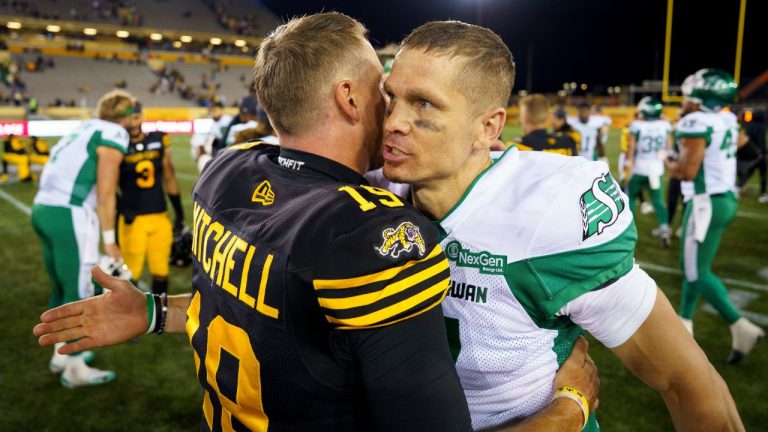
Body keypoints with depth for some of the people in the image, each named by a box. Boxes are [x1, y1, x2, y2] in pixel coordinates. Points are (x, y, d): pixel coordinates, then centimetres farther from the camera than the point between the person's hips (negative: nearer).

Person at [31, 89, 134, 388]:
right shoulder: (113, 135, -6)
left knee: (61, 288, 20)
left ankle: (61, 354, 34)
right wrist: (109, 240, -4)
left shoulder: (85, 130, 21)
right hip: (69, 215, -9)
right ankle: (75, 369, 12)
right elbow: (105, 195, -9)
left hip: (44, 209, 9)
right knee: (78, 294, 2)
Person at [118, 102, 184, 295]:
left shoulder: (159, 141, 4)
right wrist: (122, 208, -14)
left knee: (161, 271, 11)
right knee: (131, 273, 1)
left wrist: (179, 213, 10)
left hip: (160, 217, 4)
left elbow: (169, 178, 10)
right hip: (134, 219, -3)